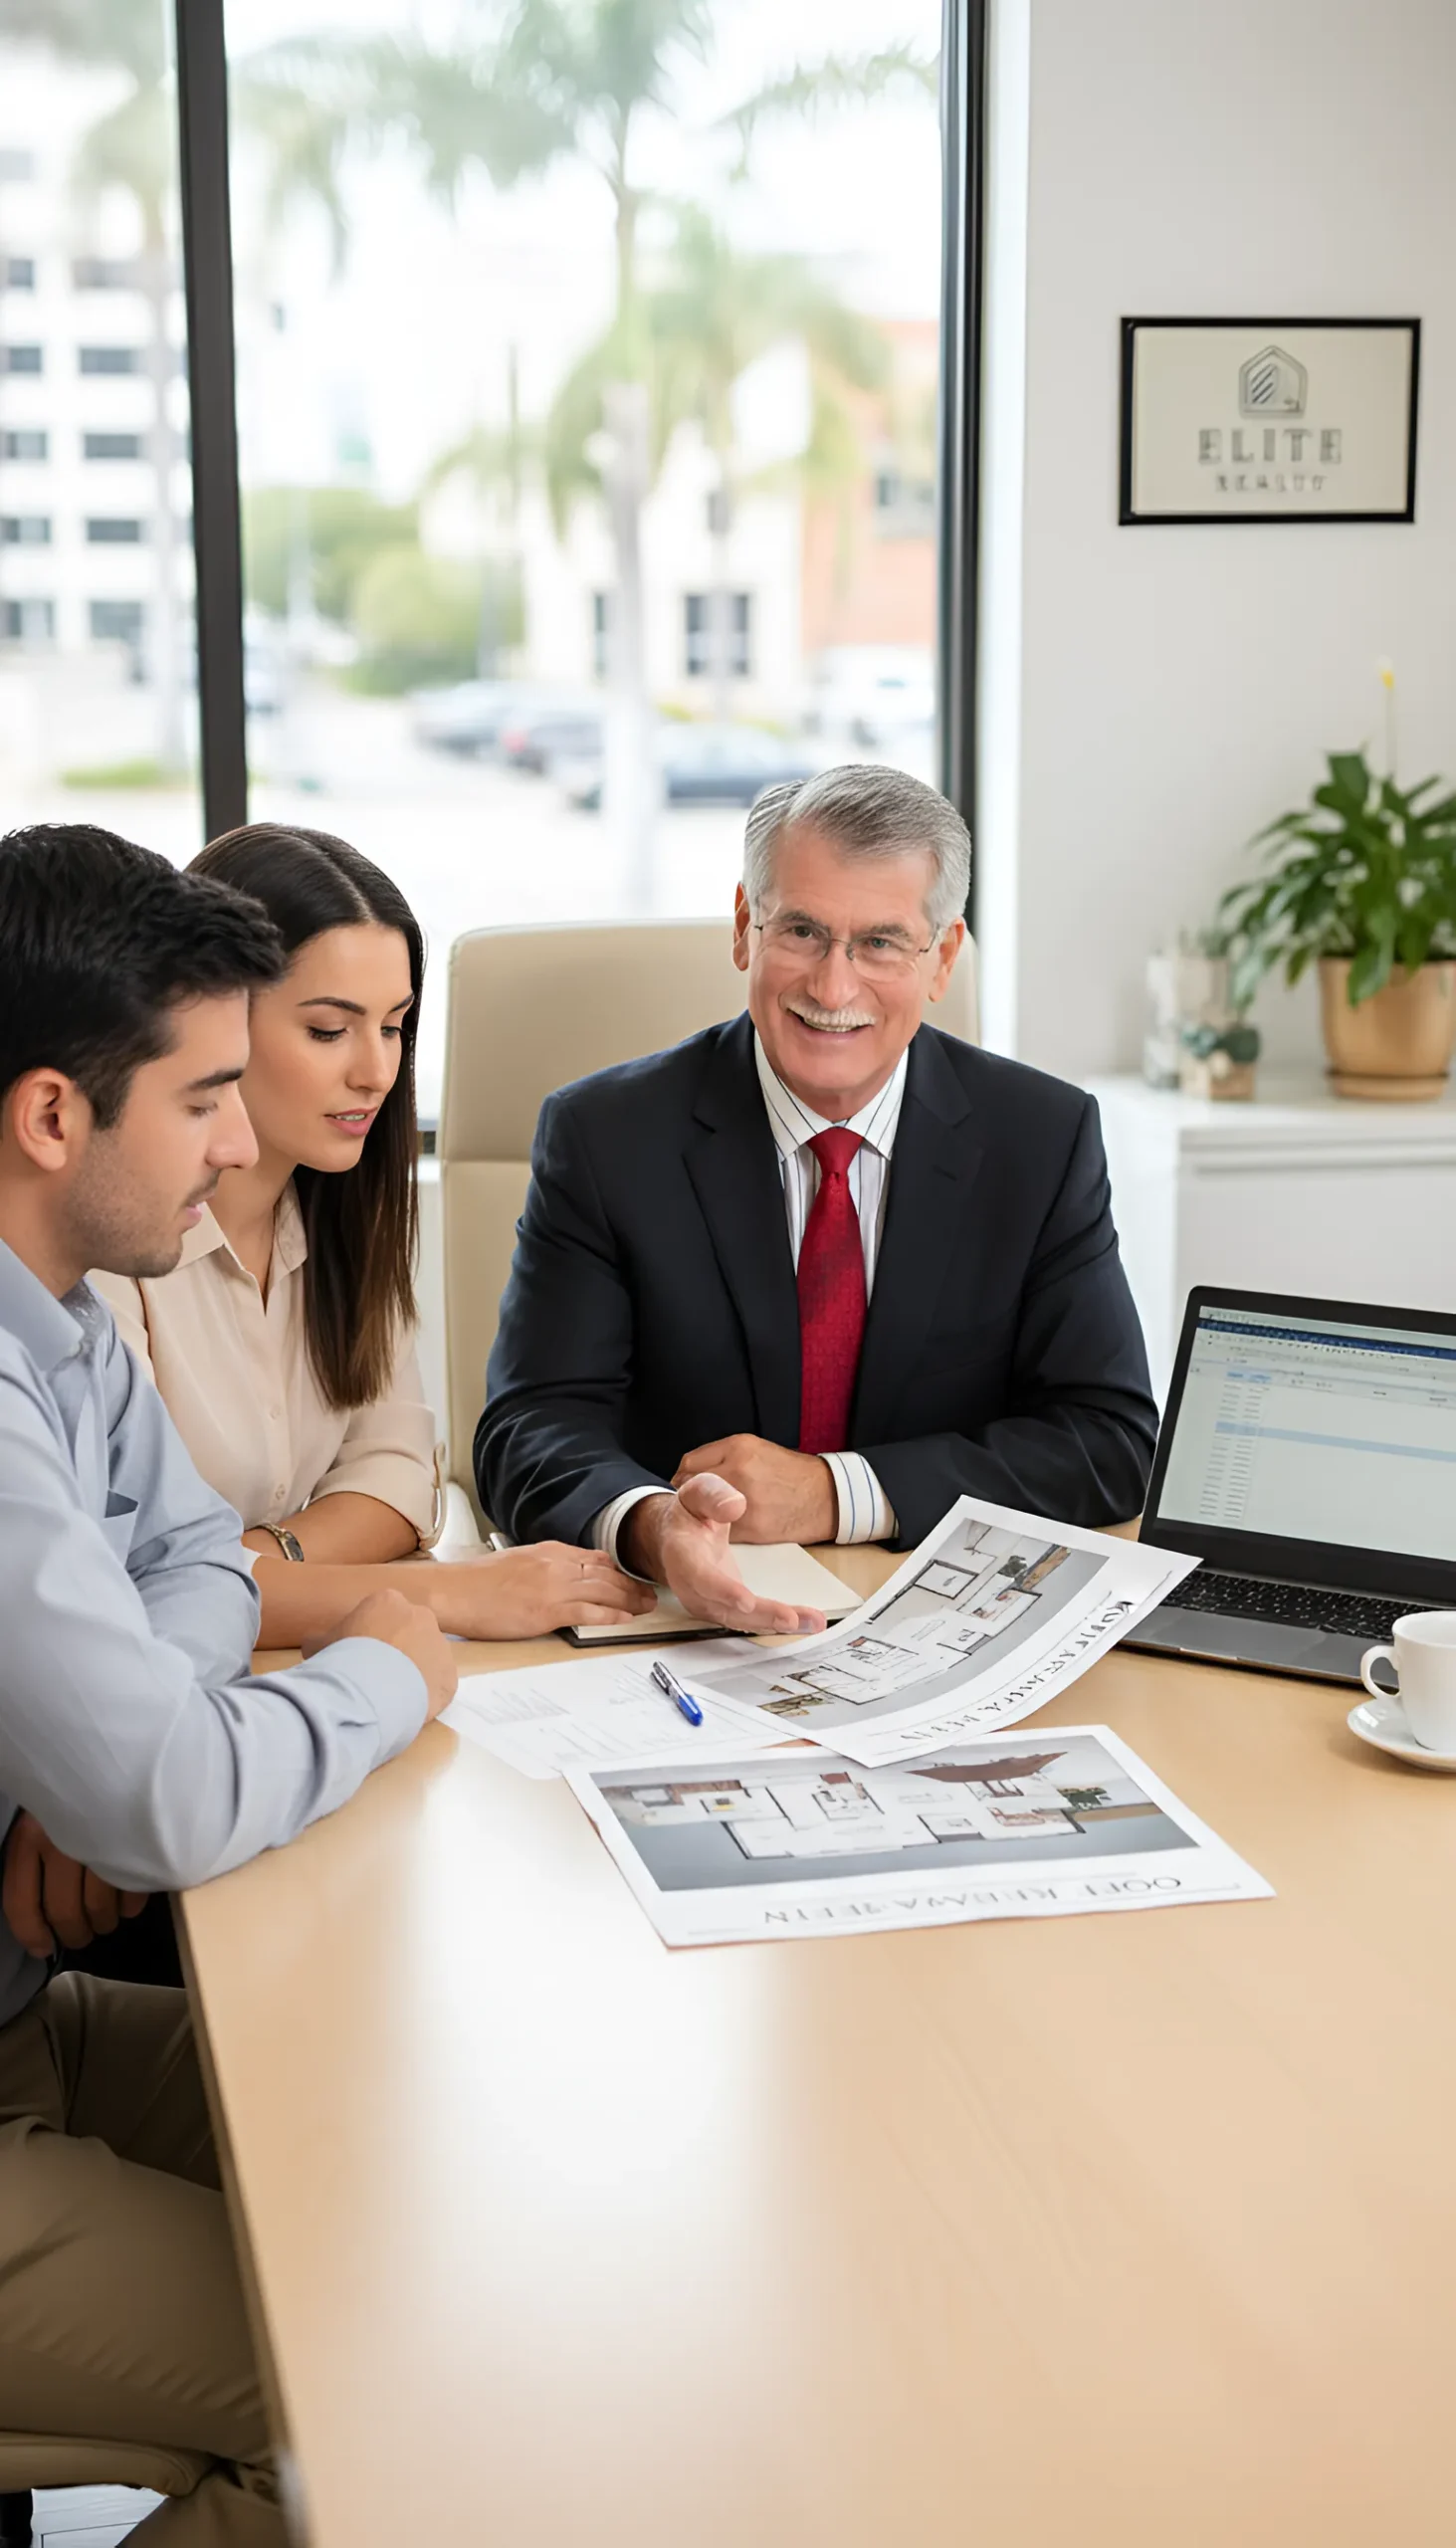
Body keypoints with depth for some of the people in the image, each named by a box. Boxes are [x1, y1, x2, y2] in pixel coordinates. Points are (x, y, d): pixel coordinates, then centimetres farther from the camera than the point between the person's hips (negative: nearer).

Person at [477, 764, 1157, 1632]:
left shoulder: (1045, 1138, 0)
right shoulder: (605, 1135, -3)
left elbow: (1113, 1440, -4)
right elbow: (535, 1429, -10)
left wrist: (836, 1494, -16)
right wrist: (651, 1524, -33)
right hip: (680, 1625, 0)